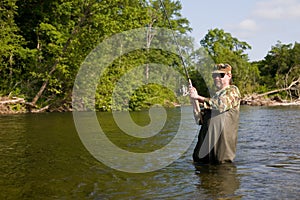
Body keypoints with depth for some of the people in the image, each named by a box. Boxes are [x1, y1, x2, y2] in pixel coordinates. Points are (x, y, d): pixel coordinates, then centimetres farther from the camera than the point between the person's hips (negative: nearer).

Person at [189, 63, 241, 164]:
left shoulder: (233, 90, 4)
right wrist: (195, 101, 3)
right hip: (205, 143, 6)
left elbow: (222, 105, -18)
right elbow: (200, 120, 15)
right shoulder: (213, 96, 21)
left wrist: (200, 98, -11)